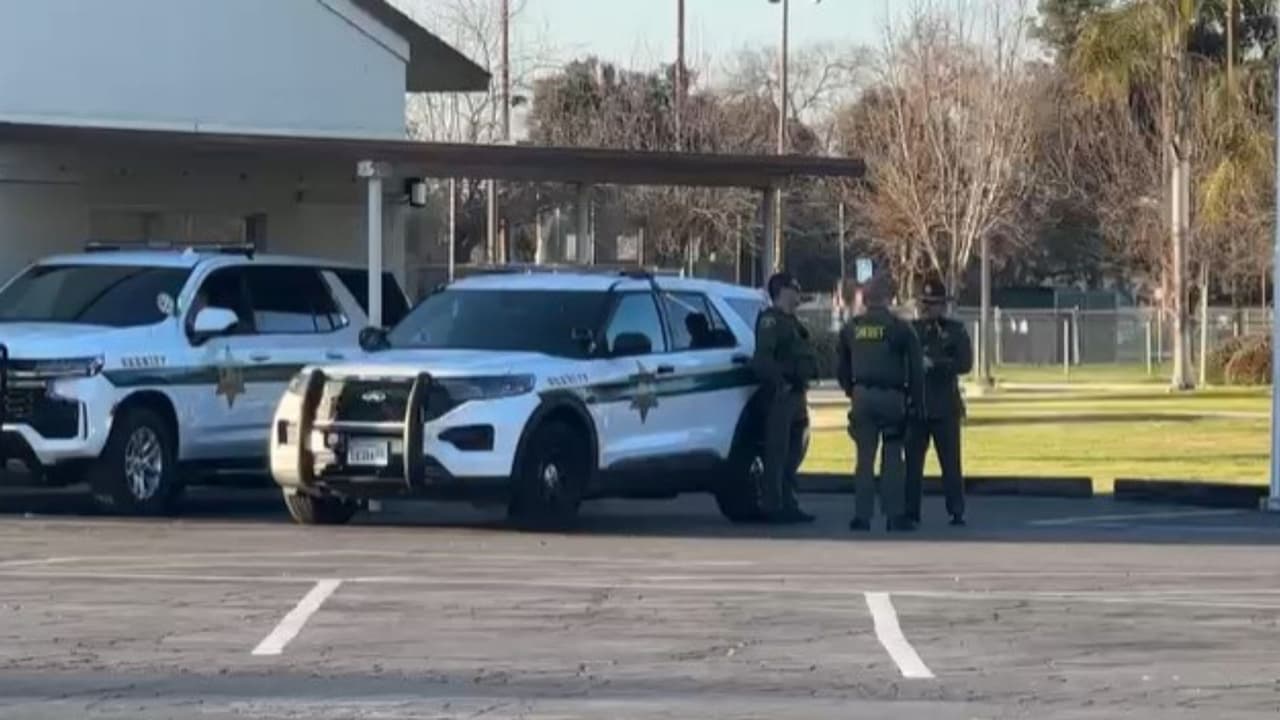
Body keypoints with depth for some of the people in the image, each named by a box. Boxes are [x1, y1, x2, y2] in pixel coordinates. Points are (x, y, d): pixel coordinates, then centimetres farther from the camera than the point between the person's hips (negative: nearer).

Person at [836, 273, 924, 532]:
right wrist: (917, 401, 4)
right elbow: (916, 368, -3)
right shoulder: (900, 328, -2)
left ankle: (862, 516, 4)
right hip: (892, 396, -3)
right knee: (893, 458, 1)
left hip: (862, 397, 3)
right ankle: (895, 515, -1)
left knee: (865, 458, 7)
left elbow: (841, 368, 14)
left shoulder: (851, 329, 8)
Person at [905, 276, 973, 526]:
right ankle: (911, 512, 6)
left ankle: (956, 512, 3)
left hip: (945, 408, -2)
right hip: (915, 406, 2)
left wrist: (933, 364, -17)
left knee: (950, 463, -1)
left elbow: (964, 363, -8)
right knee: (912, 461, 1)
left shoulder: (955, 331, 3)